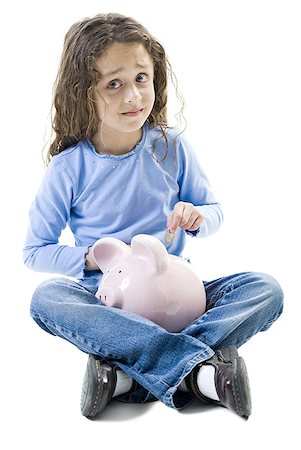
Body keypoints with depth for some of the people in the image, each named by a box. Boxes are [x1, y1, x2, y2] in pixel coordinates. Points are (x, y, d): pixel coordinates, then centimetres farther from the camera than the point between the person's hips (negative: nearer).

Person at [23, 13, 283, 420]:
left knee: (266, 289, -20)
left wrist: (195, 217, -14)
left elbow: (213, 211, 10)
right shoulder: (68, 168, -6)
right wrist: (92, 258, -16)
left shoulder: (172, 147, -1)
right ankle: (201, 369, -37)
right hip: (107, 299, -1)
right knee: (45, 299, -33)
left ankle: (128, 374, -33)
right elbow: (35, 249, 1)